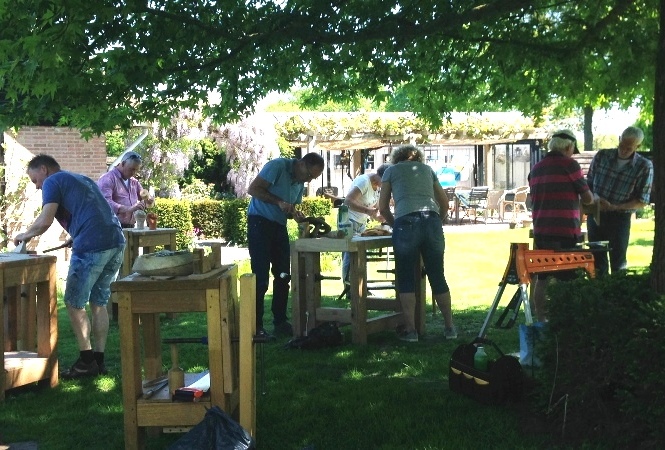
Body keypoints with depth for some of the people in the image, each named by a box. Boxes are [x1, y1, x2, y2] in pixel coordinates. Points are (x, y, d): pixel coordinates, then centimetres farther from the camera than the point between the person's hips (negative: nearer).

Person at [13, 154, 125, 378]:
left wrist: (26, 234, 11)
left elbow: (45, 221, -6)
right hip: (116, 242, 8)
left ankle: (86, 361, 7)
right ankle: (99, 361, 16)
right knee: (99, 303, 15)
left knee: (74, 303, 5)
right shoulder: (83, 179, 29)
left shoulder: (53, 182, 5)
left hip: (92, 246, -8)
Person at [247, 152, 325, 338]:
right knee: (261, 277, -8)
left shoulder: (300, 183, 11)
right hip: (259, 222, -8)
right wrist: (279, 202, -25)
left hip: (279, 226, 8)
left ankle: (280, 322, 18)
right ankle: (256, 326, -1)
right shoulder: (278, 166, -14)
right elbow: (253, 189, -19)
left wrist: (295, 214, -5)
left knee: (283, 276, 8)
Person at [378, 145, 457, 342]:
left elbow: (383, 207, 16)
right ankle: (450, 327, 15)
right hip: (432, 220, 3)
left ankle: (410, 329, 3)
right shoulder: (427, 169, 27)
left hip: (406, 221, -3)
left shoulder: (391, 170, 20)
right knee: (437, 276, 10)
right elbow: (444, 203, 28)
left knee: (406, 278, 5)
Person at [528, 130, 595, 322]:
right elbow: (588, 198, -5)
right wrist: (590, 198, 17)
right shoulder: (569, 164, -7)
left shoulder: (536, 168, 11)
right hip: (565, 232, -6)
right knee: (566, 281, -3)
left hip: (540, 232, 6)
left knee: (542, 278, 11)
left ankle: (541, 319, 15)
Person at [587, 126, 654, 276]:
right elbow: (589, 183, 9)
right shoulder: (602, 156, -1)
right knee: (597, 260, 9)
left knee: (618, 263, 3)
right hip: (595, 215, 3)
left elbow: (642, 201, -9)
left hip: (620, 218, -3)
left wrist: (614, 207, -20)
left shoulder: (644, 167, -8)